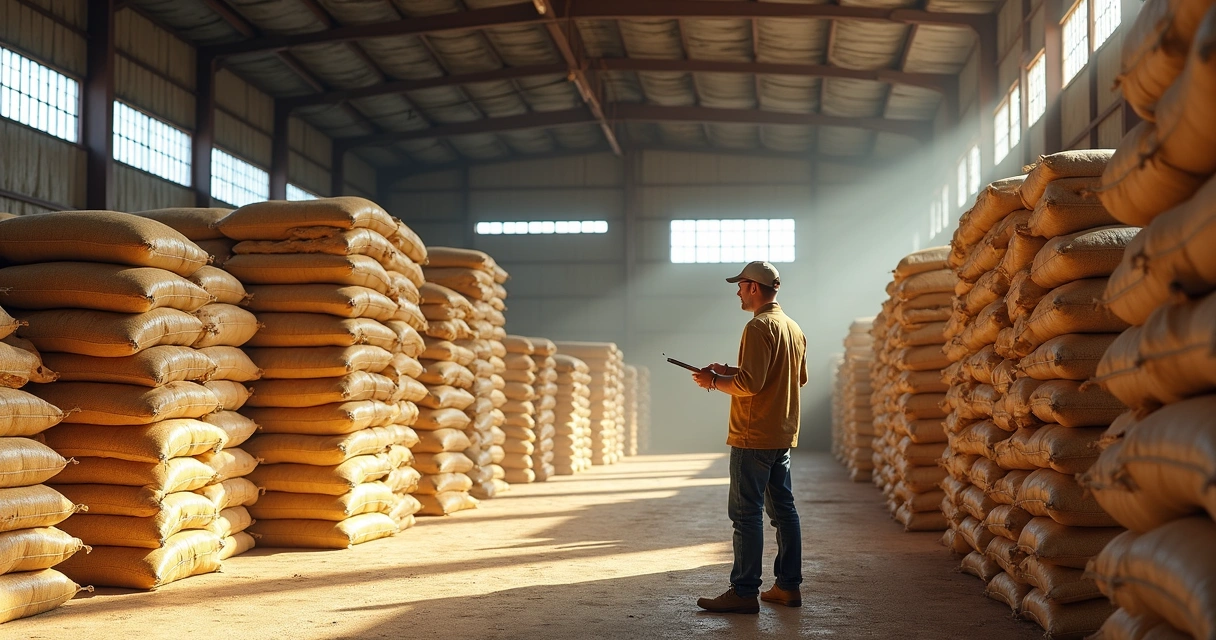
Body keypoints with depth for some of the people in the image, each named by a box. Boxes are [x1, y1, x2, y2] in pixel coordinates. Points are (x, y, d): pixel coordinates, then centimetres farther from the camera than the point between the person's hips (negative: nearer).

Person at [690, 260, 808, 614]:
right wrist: (731, 372, 17)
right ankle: (788, 586, 17)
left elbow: (750, 383, -23)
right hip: (783, 435, 10)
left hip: (754, 436, -9)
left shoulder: (759, 327, -15)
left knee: (747, 514, -6)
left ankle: (744, 592, -4)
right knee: (783, 509, 13)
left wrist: (715, 381, -6)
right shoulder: (794, 328, 14)